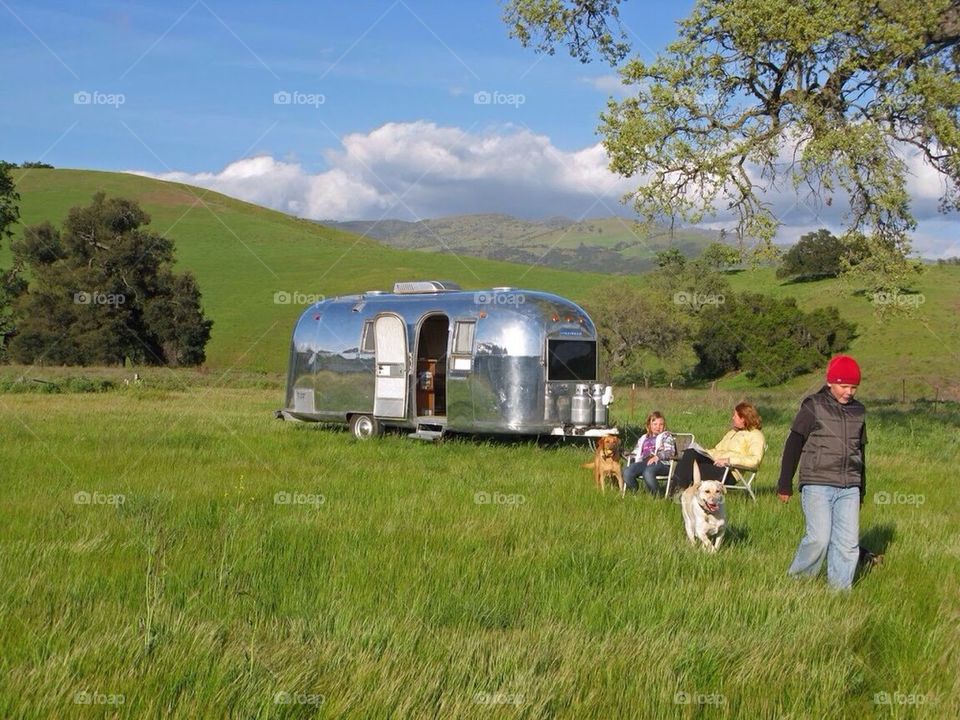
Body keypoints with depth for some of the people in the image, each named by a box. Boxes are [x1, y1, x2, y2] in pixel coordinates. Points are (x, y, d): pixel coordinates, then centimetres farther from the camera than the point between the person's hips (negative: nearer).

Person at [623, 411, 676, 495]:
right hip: (644, 462, 4)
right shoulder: (643, 438, 33)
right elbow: (636, 453, 31)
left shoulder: (666, 436, 19)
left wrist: (657, 456, -16)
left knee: (648, 472, -41)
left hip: (661, 463, -4)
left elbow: (670, 452, 2)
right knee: (627, 472, -27)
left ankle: (657, 496, -27)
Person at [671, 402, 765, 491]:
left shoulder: (756, 435, 1)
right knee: (690, 453, -20)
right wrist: (704, 452, 7)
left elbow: (754, 460, -14)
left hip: (729, 471, -8)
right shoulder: (733, 431, 29)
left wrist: (729, 460, -22)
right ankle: (678, 488, -32)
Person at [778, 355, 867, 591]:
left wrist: (861, 489, 25)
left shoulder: (859, 411, 12)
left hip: (849, 488, 5)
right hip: (817, 485, -5)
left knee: (848, 542, -1)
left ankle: (840, 589, 8)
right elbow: (793, 445, -2)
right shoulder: (813, 406, -3)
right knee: (819, 538, -12)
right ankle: (797, 580, 9)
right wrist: (785, 484, -2)